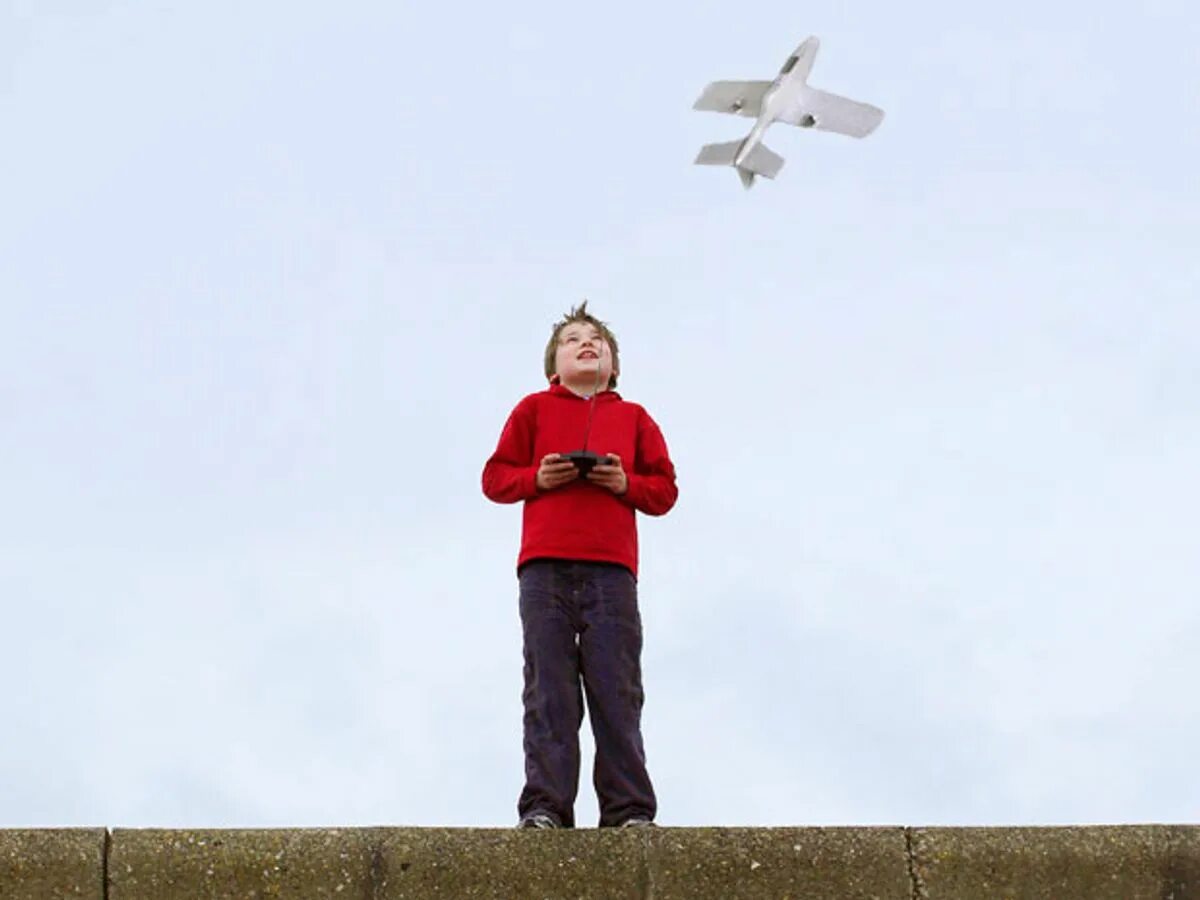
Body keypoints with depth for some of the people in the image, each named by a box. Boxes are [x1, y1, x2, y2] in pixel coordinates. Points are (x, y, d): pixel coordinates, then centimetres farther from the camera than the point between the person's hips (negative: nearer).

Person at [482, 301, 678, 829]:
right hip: (545, 567, 0)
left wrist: (626, 483, -3)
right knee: (549, 691, -9)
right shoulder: (534, 409, 21)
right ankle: (545, 807, -14)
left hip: (611, 569, 1)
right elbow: (495, 478, 15)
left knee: (617, 693, -7)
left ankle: (629, 812, -11)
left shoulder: (633, 418, 23)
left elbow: (665, 490, 17)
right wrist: (537, 478, -5)